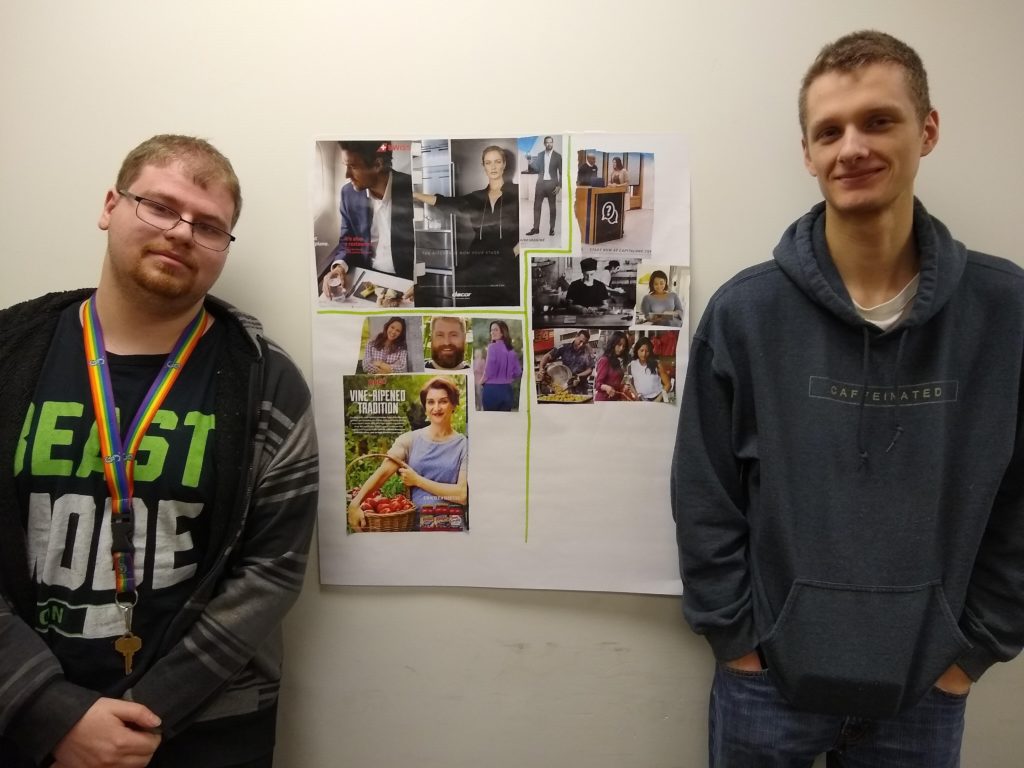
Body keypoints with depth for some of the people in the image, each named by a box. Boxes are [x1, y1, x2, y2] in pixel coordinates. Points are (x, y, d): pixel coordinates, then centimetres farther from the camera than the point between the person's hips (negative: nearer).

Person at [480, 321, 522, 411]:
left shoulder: (492, 347, -10)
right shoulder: (511, 350, 8)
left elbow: (489, 370, -15)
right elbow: (518, 372, 10)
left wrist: (481, 381, 2)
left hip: (492, 389, -5)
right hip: (507, 390, 5)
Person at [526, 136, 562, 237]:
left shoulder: (557, 156, -1)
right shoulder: (540, 155, 8)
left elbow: (561, 172, -1)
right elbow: (536, 169, 11)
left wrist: (559, 186, -9)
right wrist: (530, 165, -9)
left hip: (551, 184, -3)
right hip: (541, 183, 3)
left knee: (552, 207, 3)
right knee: (536, 206, -1)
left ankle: (552, 228, 10)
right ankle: (535, 228, 4)